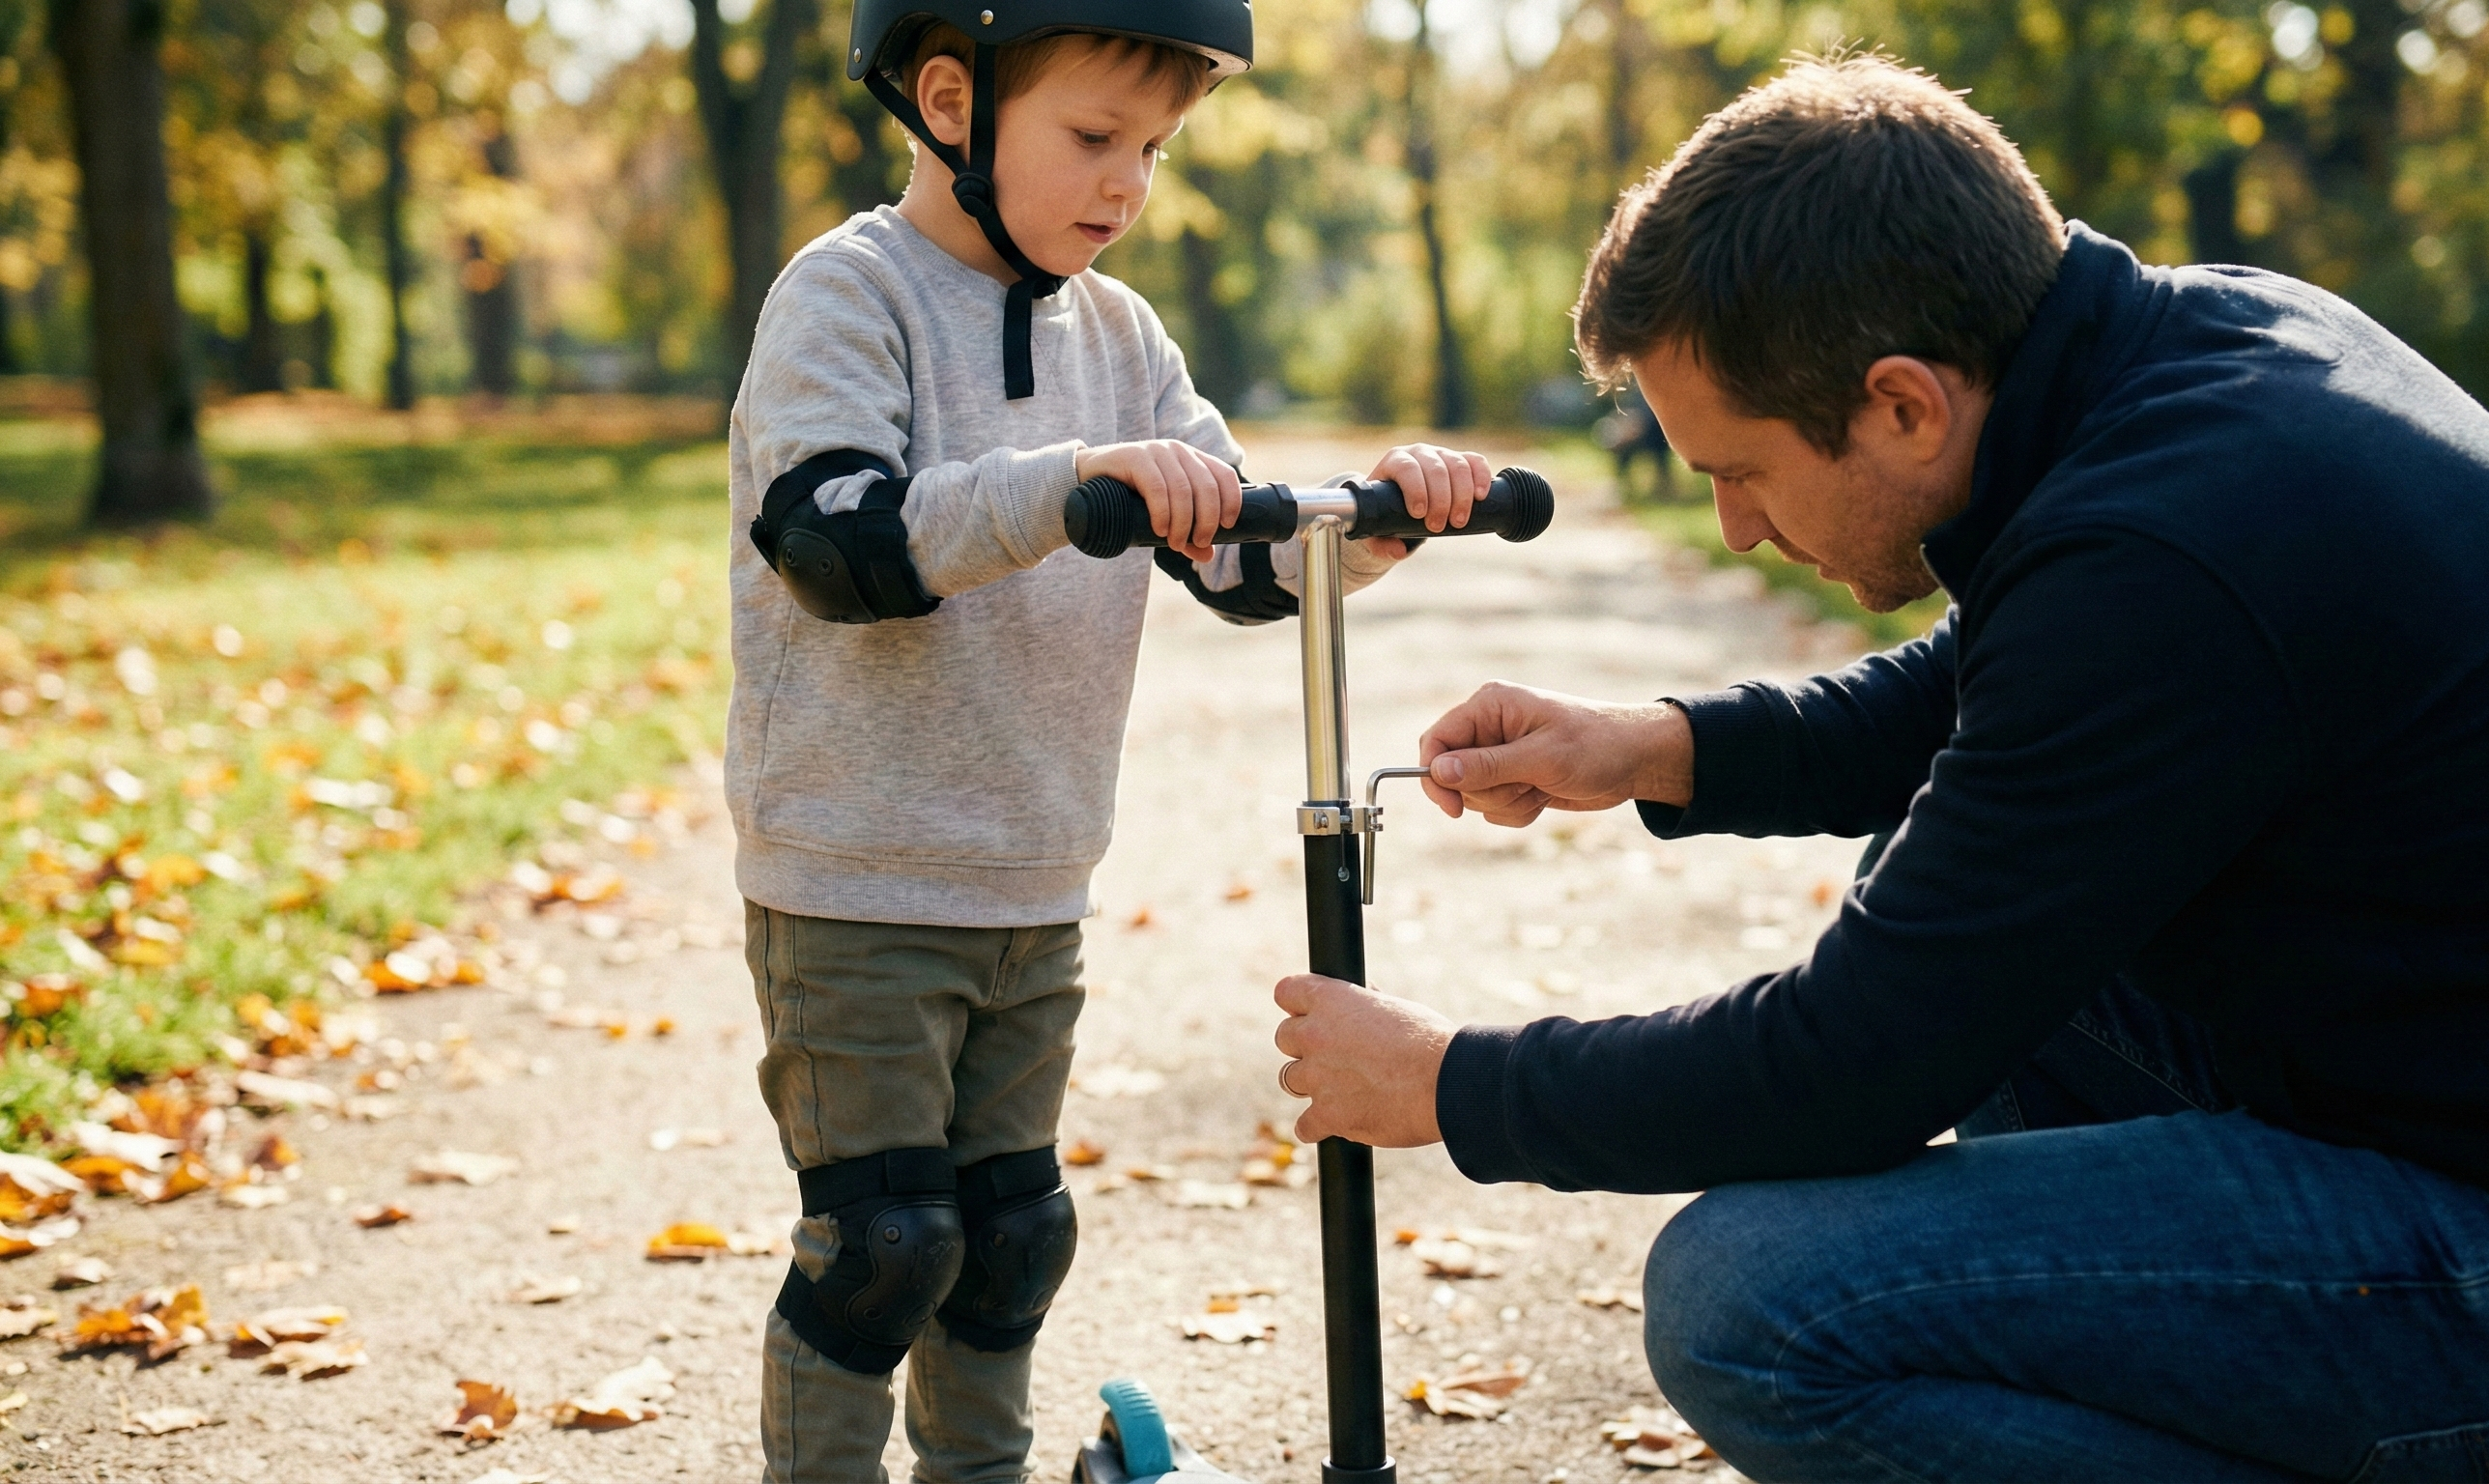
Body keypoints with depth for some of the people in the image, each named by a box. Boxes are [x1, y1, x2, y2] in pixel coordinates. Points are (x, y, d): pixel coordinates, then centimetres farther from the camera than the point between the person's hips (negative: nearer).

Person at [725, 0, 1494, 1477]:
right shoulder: (848, 294, -12)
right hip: (857, 885, -6)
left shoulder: (1116, 332, 9)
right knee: (883, 1236, -4)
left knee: (1012, 1224, 15)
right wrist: (1075, 479, -38)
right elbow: (838, 541, -27)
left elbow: (1238, 555, 8)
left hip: (1035, 888, 7)